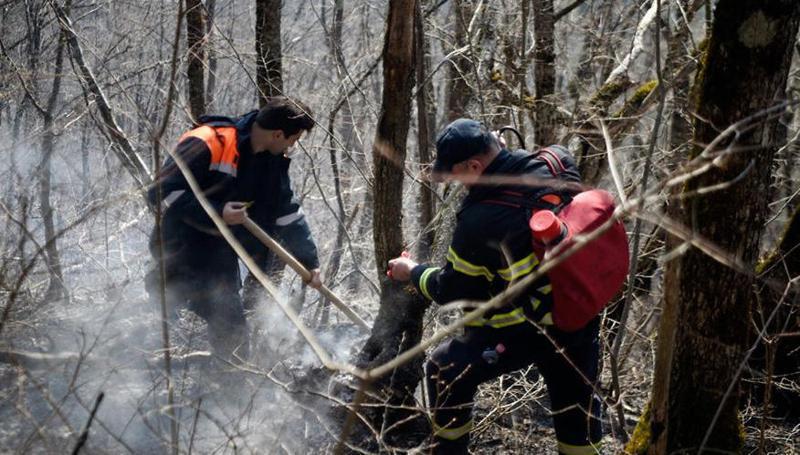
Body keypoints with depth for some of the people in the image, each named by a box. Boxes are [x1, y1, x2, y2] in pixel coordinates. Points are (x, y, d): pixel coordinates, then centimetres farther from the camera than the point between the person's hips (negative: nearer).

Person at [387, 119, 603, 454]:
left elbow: (451, 291, -9)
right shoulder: (557, 163, -10)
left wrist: (412, 272, 10)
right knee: (576, 401, 23)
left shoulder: (479, 220, -24)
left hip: (524, 331, -6)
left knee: (445, 370, 13)